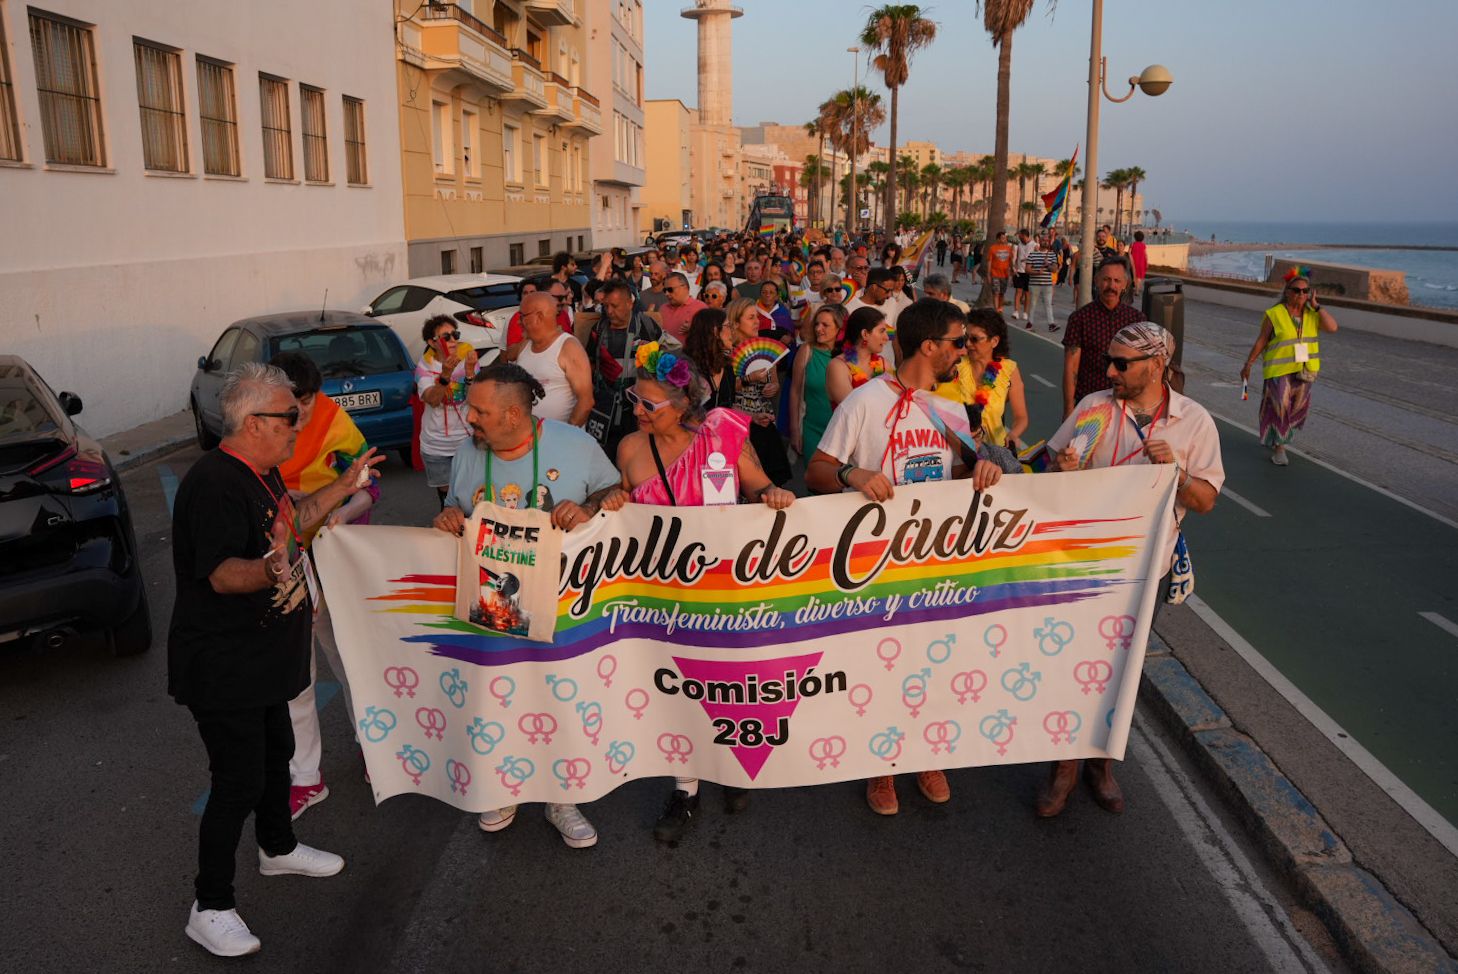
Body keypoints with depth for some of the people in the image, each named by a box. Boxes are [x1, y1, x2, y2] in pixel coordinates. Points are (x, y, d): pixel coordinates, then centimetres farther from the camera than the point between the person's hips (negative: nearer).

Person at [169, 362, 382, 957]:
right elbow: (221, 574, -33)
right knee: (239, 783, -3)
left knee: (275, 753, 24)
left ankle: (278, 848, 46)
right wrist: (271, 570, -53)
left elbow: (290, 521, 23)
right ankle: (211, 909, 13)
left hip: (262, 659, 10)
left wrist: (343, 488, 18)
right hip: (221, 668, -10)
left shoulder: (262, 473, 6)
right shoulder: (214, 483, -26)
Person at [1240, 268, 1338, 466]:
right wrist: (1248, 364, -2)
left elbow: (1332, 327, -11)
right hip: (1279, 371, -5)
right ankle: (1278, 447, 7)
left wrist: (1316, 305, -10)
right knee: (1279, 407, -4)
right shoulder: (1274, 314, -8)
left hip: (1303, 371, 5)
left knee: (1297, 408, 15)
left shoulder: (1312, 314, 3)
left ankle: (1278, 438, 37)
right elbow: (1261, 342, -3)